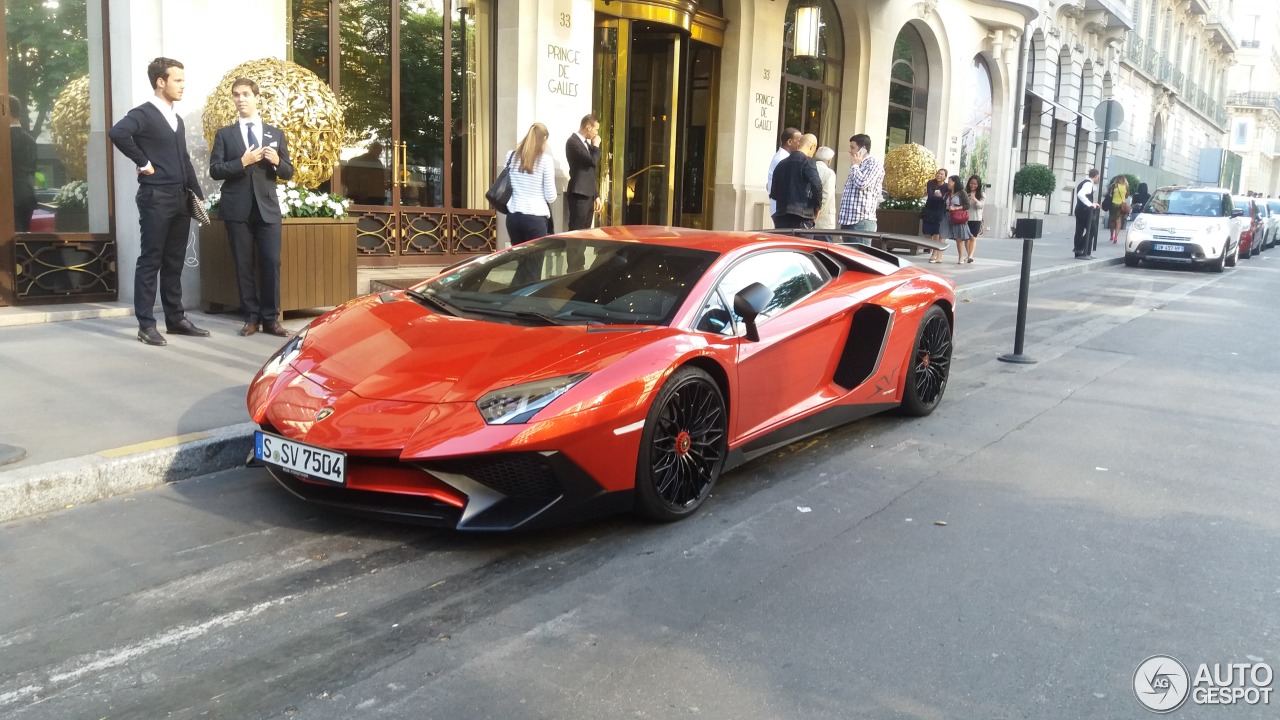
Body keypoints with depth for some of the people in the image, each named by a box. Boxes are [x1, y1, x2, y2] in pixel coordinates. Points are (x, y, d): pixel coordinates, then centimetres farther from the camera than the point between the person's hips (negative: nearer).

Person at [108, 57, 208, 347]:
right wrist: (143, 163, -18)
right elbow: (117, 132, -27)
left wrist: (198, 195, 14)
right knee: (150, 261, -3)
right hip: (156, 198, -8)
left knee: (174, 263, 12)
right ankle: (146, 324, 2)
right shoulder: (144, 114, -8)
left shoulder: (177, 119, 18)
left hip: (180, 199, 8)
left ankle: (176, 319, 19)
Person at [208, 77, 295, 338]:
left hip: (267, 208, 0)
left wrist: (277, 162, -11)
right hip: (237, 209, 0)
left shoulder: (276, 134, 12)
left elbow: (288, 172, 10)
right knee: (243, 265, 2)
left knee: (271, 263, -4)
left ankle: (271, 318, 3)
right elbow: (214, 170, 0)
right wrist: (242, 162, -14)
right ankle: (252, 317, 9)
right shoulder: (224, 134, 8)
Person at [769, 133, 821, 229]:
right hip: (801, 217, -6)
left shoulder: (782, 164, 15)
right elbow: (816, 184, -17)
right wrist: (817, 206, -4)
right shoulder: (807, 161, -5)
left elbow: (773, 193, 15)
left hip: (781, 218, 6)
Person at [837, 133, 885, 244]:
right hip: (848, 220, 9)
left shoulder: (874, 164, -6)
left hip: (862, 222, -9)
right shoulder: (857, 166, 21)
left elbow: (861, 184, -20)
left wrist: (856, 165, -5)